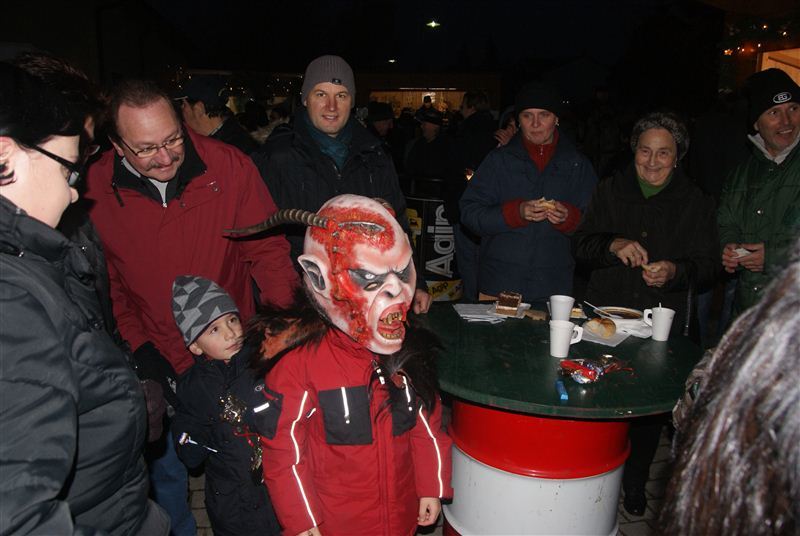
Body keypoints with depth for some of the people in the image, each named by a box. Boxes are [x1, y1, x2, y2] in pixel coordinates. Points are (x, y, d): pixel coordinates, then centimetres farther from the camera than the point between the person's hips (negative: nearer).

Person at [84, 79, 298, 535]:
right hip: (157, 364, 1)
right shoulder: (94, 191, -12)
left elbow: (267, 249, -10)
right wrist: (139, 349, -9)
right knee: (167, 472, 20)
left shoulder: (229, 166, -16)